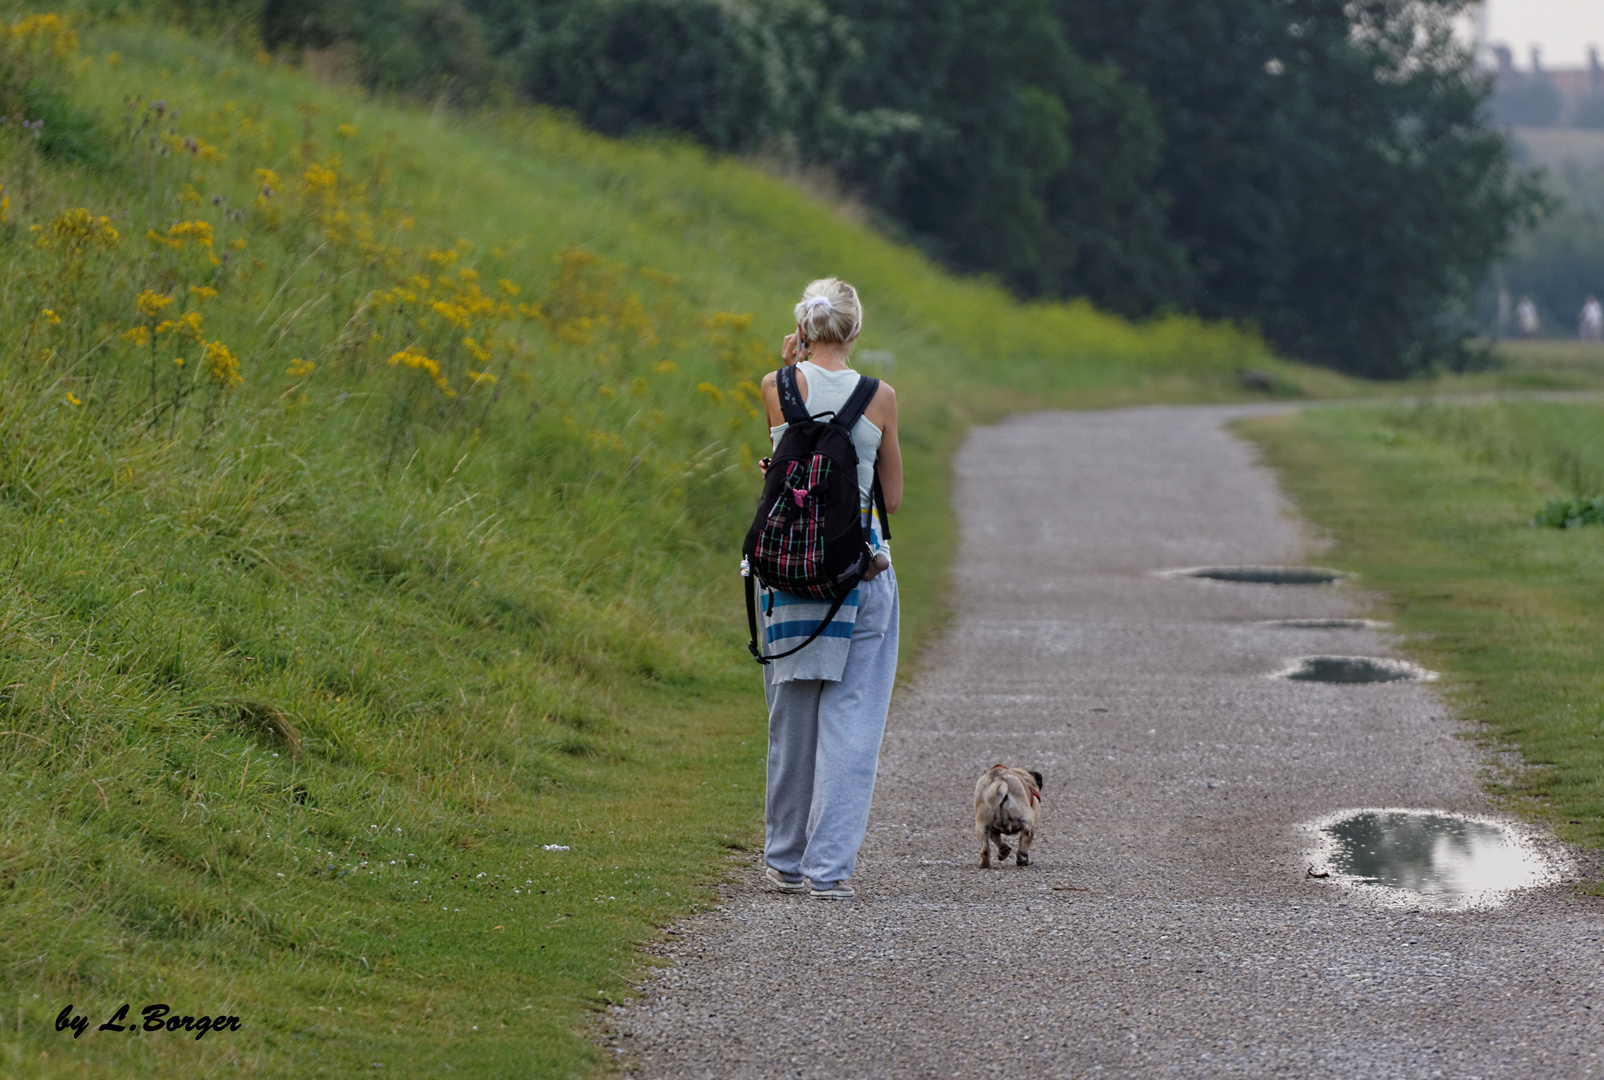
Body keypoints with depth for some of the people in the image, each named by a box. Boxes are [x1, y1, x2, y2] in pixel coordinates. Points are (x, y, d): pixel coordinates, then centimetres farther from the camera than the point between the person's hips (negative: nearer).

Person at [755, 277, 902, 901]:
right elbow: (892, 497, 6)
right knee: (850, 721, 1)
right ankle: (830, 866, -5)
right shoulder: (880, 398, -2)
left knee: (791, 720, 13)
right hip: (863, 568, -1)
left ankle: (787, 861, 22)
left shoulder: (778, 389, -3)